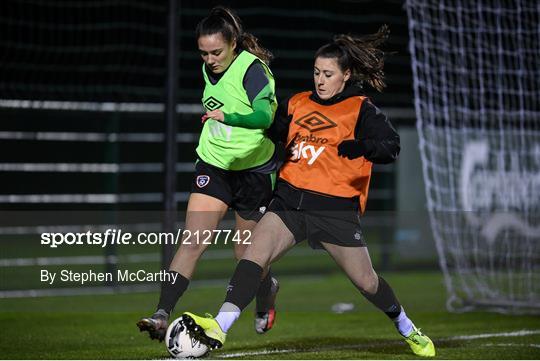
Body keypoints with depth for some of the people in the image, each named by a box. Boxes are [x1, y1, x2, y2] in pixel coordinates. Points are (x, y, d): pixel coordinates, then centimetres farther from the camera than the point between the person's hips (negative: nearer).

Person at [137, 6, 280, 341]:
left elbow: (264, 116, -36)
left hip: (254, 169, -4)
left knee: (246, 253, 9)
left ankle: (267, 290, 43)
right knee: (192, 241, -13)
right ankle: (162, 316, -21)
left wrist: (228, 117, -46)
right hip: (213, 164, 5)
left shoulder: (252, 69, -19)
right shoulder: (210, 69, 3)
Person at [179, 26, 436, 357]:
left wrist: (361, 147, -34)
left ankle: (407, 329, 31)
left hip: (337, 208, -3)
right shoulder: (297, 104, 12)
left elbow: (392, 147, -13)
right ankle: (219, 327, -30)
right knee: (255, 253, -19)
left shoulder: (361, 109, -2)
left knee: (366, 281, 3)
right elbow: (270, 133, 24)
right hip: (291, 200, 3)